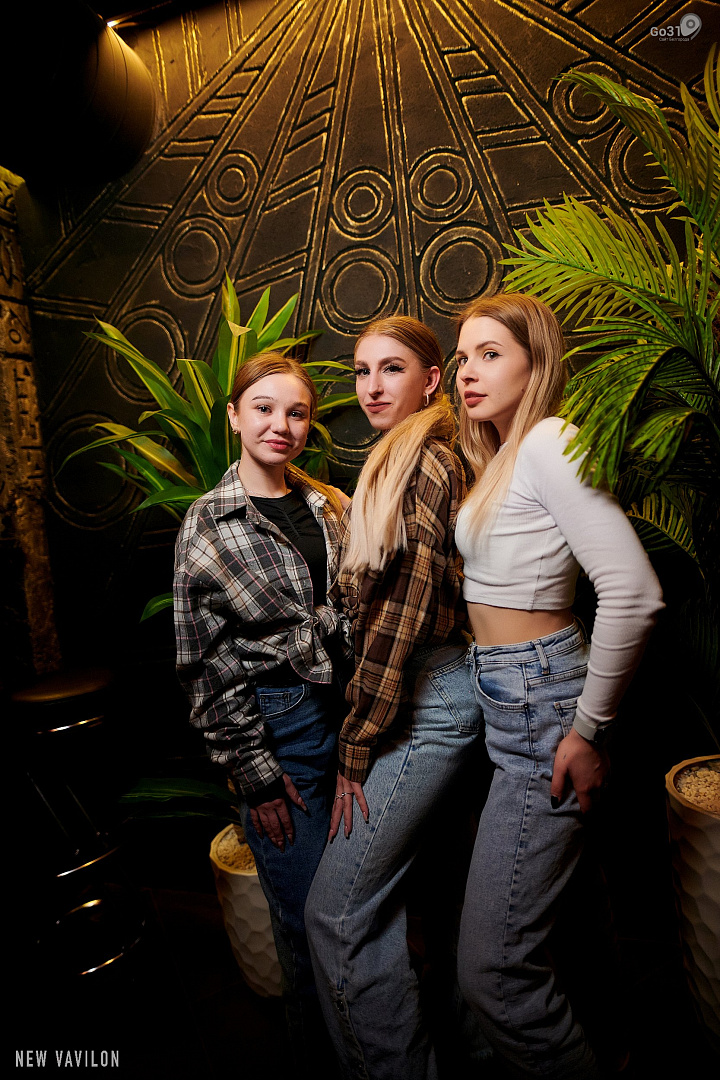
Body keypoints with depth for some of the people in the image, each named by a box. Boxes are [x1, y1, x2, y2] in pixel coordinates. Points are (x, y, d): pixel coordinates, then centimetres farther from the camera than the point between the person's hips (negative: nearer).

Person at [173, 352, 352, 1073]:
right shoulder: (207, 525, -6)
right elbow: (206, 666, -7)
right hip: (276, 723, -4)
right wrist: (255, 772, -8)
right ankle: (318, 1056, 36)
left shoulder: (331, 505, 6)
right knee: (310, 913, 6)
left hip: (346, 708, 4)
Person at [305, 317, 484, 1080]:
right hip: (417, 696, 9)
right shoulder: (394, 464, 16)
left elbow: (401, 614, -18)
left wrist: (357, 747, -13)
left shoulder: (425, 460, -13)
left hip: (425, 703, -9)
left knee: (334, 908, 0)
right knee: (375, 901, 19)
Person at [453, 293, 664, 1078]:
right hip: (504, 694, 9)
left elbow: (634, 592, -22)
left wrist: (589, 727, -16)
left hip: (540, 698, -9)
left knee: (491, 965, -2)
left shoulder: (549, 441, -14)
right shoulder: (495, 459, 15)